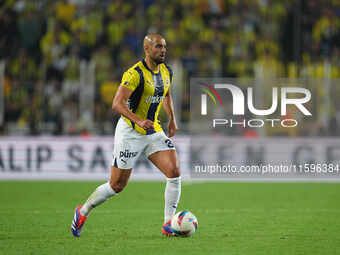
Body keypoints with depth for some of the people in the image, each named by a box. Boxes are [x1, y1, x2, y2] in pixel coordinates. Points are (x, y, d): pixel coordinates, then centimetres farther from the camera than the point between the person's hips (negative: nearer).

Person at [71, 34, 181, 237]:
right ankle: (83, 212, 23)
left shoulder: (167, 72, 5)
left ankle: (169, 224, -4)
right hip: (130, 133, -6)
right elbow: (117, 103, -26)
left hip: (154, 132, 6)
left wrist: (172, 120, 18)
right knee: (117, 185, 1)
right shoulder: (135, 73, -19)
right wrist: (139, 121, -38)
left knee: (174, 172, -12)